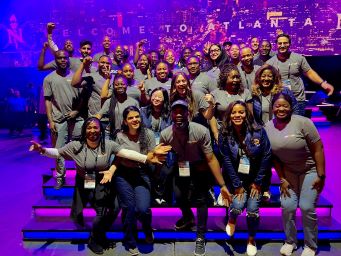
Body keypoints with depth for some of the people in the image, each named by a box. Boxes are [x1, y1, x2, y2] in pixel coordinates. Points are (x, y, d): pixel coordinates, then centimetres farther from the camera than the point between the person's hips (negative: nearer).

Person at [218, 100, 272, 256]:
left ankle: (251, 240, 21)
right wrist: (237, 185, -12)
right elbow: (227, 161, -11)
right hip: (235, 178, 0)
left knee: (252, 209, -11)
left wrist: (257, 182, -8)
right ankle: (232, 219, 21)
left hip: (255, 178, 0)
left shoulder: (258, 131, -13)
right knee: (238, 205, -20)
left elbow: (266, 156, -8)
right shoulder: (224, 134, -12)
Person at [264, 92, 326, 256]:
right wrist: (282, 179, -3)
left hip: (310, 170, -3)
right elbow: (274, 156, -1)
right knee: (287, 206, -4)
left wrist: (321, 176, -15)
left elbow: (318, 149, -16)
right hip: (288, 171, 3)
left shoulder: (302, 122, -21)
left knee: (307, 207, -7)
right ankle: (290, 241, 20)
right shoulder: (267, 128, -9)